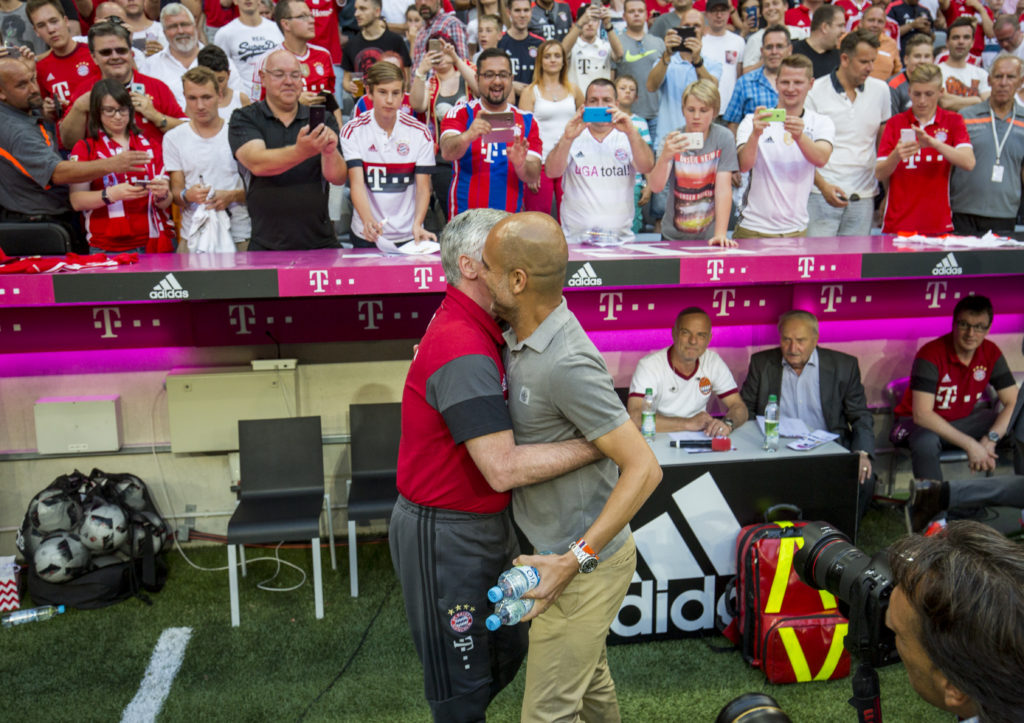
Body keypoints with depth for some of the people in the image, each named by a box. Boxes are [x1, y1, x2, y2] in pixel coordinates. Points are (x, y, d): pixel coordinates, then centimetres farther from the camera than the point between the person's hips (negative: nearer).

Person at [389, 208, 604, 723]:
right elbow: (504, 468, -31)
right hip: (445, 535, -10)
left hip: (486, 525, 10)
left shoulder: (478, 332, 7)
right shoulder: (462, 351, -26)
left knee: (506, 652, 23)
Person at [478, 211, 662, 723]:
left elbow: (644, 468, -29)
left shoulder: (567, 364, -30)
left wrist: (574, 560, -29)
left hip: (586, 566, -9)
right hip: (568, 551, 9)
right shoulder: (521, 339, 1)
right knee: (590, 678, 28)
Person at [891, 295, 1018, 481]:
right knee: (925, 442, -39)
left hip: (962, 420, 5)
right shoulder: (931, 354, -23)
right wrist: (970, 444, -33)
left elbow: (1013, 403, -9)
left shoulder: (991, 354, -6)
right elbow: (922, 414, -29)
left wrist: (991, 439, -27)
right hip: (921, 423, -5)